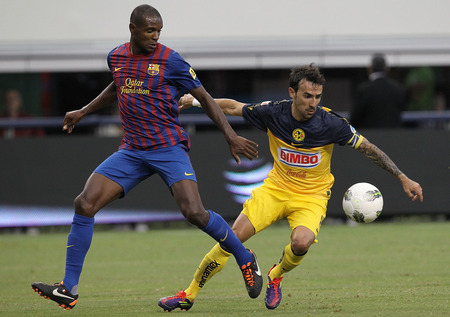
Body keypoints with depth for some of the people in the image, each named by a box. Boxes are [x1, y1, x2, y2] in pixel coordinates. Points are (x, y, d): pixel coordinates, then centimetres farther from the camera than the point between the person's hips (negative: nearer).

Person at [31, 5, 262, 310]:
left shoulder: (170, 61, -8)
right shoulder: (116, 57, 7)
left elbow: (204, 97, -1)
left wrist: (231, 135, -6)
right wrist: (83, 112, 35)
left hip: (169, 147, -5)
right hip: (131, 150, 5)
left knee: (194, 212, -21)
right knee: (84, 204, -10)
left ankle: (246, 259, 4)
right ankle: (69, 289, -6)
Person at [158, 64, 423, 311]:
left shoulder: (331, 123, -19)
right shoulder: (273, 113, -14)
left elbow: (369, 149, -10)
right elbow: (232, 107, 4)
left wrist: (404, 179, -10)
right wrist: (195, 100, -2)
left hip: (311, 196, -2)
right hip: (275, 189, 2)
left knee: (301, 243, -31)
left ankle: (276, 276, 5)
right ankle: (189, 295, 3)